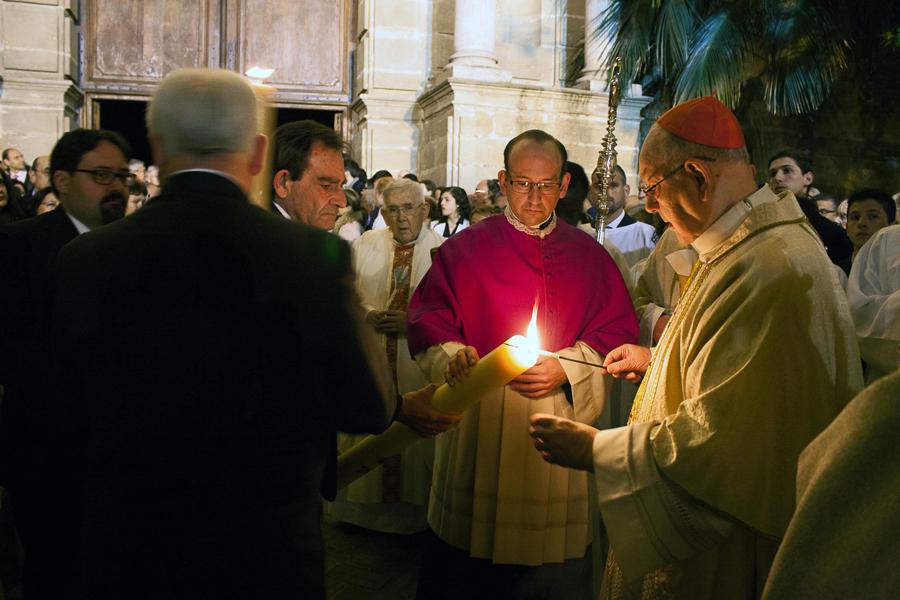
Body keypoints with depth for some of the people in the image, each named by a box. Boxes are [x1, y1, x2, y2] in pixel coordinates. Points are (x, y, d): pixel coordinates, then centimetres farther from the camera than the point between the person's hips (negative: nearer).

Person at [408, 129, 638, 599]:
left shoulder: (590, 257, 9)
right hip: (477, 423, -1)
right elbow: (428, 321, 2)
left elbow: (617, 333, 5)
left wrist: (566, 369, -10)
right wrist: (452, 357, -17)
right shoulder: (465, 248, 5)